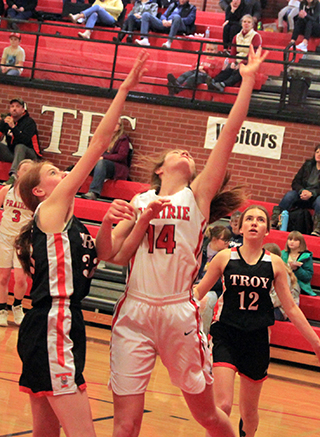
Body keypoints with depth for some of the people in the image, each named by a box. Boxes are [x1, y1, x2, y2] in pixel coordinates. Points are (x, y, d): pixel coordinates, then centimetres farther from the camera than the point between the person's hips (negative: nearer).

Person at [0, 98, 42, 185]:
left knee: (20, 147, -37)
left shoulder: (29, 122, -9)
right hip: (11, 153, 6)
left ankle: (14, 176, -56)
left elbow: (24, 141, -25)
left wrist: (13, 127, -34)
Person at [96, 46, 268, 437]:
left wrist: (247, 80, 0)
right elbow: (105, 253, 13)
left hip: (179, 313, -1)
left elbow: (229, 134, 2)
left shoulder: (198, 195, 8)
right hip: (133, 312, 1)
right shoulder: (139, 201, 14)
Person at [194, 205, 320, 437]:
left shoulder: (275, 264, 2)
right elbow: (199, 292, 8)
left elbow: (291, 308, 8)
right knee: (222, 405, -18)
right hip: (226, 336, -2)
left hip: (257, 340, 2)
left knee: (250, 410, 14)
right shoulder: (224, 258, -1)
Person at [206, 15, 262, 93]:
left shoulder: (256, 36, 1)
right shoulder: (237, 36, 19)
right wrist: (233, 62, -9)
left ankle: (223, 84, -62)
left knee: (238, 72, -36)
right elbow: (232, 53, 14)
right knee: (227, 70, -29)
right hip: (237, 61, 5)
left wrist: (241, 63, -20)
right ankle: (214, 81, -55)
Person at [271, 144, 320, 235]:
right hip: (302, 196, 3)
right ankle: (274, 222, -34)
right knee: (289, 195, -26)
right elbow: (295, 182, 4)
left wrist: (312, 193, -27)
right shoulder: (308, 165, 9)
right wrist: (302, 191, -17)